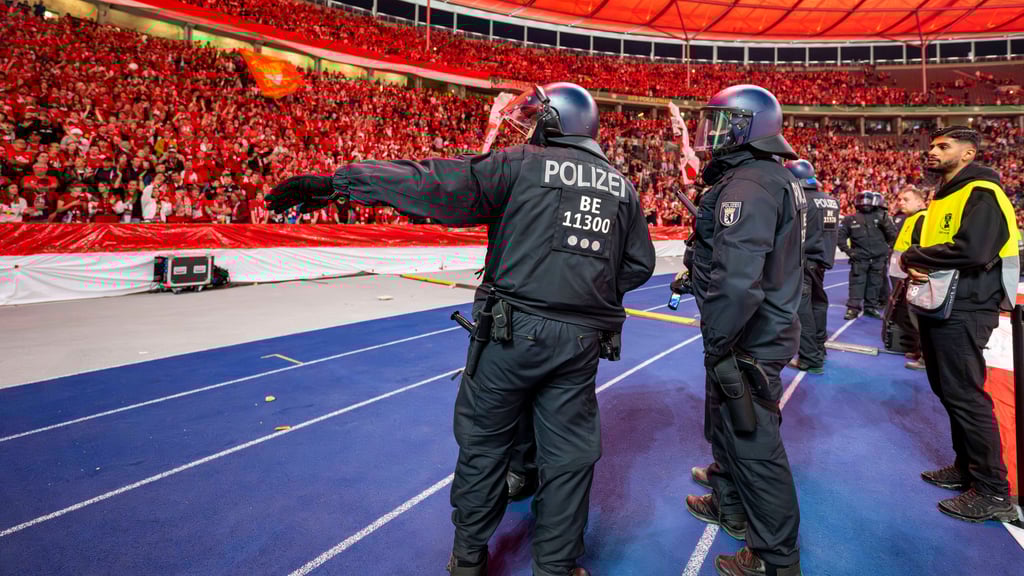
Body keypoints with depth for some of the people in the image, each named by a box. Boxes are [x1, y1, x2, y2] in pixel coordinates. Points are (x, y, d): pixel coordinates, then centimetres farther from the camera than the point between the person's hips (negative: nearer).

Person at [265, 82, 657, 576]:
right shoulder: (622, 187, 10)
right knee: (569, 455, 15)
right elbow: (639, 265, 15)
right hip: (583, 339, 4)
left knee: (483, 441, 15)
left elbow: (431, 183, -12)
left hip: (513, 328, -3)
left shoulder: (520, 166, -5)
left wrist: (336, 182, -11)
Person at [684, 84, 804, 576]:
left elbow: (736, 281, -32)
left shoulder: (746, 185, -23)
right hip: (768, 329, 10)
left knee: (753, 446, 4)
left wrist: (716, 345, -22)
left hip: (748, 342, -10)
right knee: (725, 426, 25)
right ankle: (730, 505, 46)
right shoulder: (777, 178, 11)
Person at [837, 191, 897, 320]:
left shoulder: (881, 216, 4)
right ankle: (853, 307, 0)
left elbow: (893, 236, 4)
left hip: (878, 258, 2)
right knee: (857, 282, -3)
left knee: (875, 283, 10)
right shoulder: (851, 219, 0)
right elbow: (840, 235, 6)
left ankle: (871, 306, 22)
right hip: (859, 258, -2)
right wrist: (847, 249, -3)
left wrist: (886, 224, -12)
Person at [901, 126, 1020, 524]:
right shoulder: (943, 195, 17)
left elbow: (973, 250, -27)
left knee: (965, 397, -5)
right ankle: (966, 467, 30)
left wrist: (913, 258, -15)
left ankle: (993, 493, 6)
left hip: (962, 312, -9)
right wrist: (913, 264, -6)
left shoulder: (981, 192, -12)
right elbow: (927, 244, 18)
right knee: (947, 391, 16)